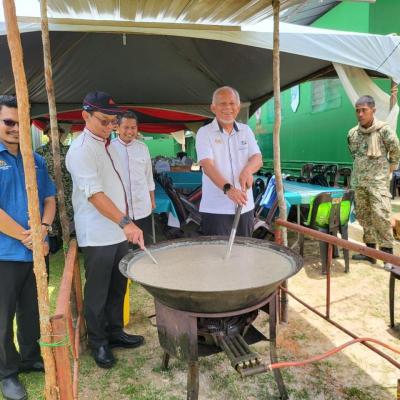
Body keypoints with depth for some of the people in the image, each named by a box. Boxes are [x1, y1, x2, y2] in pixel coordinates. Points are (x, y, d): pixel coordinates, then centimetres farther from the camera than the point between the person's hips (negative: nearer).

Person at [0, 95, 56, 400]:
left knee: (32, 311, 19)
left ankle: (31, 358, 39)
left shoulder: (36, 161, 8)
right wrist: (26, 238, -15)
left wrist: (43, 229, -9)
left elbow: (50, 199, 9)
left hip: (35, 251, 5)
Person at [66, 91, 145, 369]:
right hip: (97, 236, -8)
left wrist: (126, 225, 15)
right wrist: (126, 222, -33)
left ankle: (115, 332, 35)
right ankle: (98, 343, 26)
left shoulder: (108, 145, 13)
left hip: (120, 232, 8)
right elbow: (94, 194, -25)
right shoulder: (81, 150, -15)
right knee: (97, 292, 7)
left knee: (118, 288, 18)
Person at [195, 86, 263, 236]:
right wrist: (228, 188, -34)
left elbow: (257, 159, 0)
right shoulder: (204, 133, -4)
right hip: (215, 209, -4)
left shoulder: (246, 130, 9)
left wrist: (248, 170, -25)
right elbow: (207, 165, -18)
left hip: (244, 206, 4)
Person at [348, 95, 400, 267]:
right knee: (362, 215, 9)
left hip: (378, 181, -5)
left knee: (380, 215, -11)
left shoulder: (384, 130, -10)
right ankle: (370, 250, 21)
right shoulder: (353, 133, 5)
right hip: (359, 181, 6)